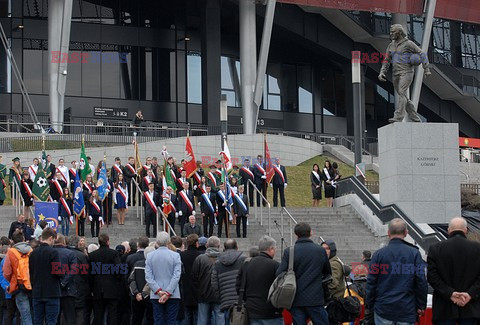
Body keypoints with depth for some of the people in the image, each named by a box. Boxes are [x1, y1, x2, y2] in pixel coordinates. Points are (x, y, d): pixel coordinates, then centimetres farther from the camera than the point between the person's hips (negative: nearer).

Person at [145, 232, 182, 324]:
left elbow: (148, 276, -3)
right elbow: (176, 276, -9)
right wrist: (168, 293, -11)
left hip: (155, 296, 2)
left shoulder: (150, 256, 2)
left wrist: (158, 291, -7)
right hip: (173, 296, -2)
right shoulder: (175, 256, -4)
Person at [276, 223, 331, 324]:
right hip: (315, 299, 0)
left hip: (296, 300, 0)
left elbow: (279, 274, -8)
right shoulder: (321, 250, 1)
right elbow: (328, 273, 13)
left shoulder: (289, 252, -4)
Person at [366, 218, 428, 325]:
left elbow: (371, 283, -1)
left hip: (383, 309, 0)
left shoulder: (379, 254, -2)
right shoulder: (414, 253, 0)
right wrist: (421, 306, 7)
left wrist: (369, 305, 10)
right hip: (407, 310, 0)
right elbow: (421, 282, -2)